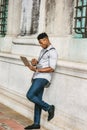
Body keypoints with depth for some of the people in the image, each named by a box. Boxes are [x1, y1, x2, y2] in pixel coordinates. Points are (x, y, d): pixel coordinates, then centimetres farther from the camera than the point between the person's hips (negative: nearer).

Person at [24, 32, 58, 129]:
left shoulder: (52, 52, -10)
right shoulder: (43, 50, 20)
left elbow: (52, 69, -18)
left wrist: (36, 69, -21)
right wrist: (35, 63, 2)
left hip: (43, 78, -9)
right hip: (37, 77, 9)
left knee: (30, 95, -17)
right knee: (37, 100, 8)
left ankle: (49, 108, -2)